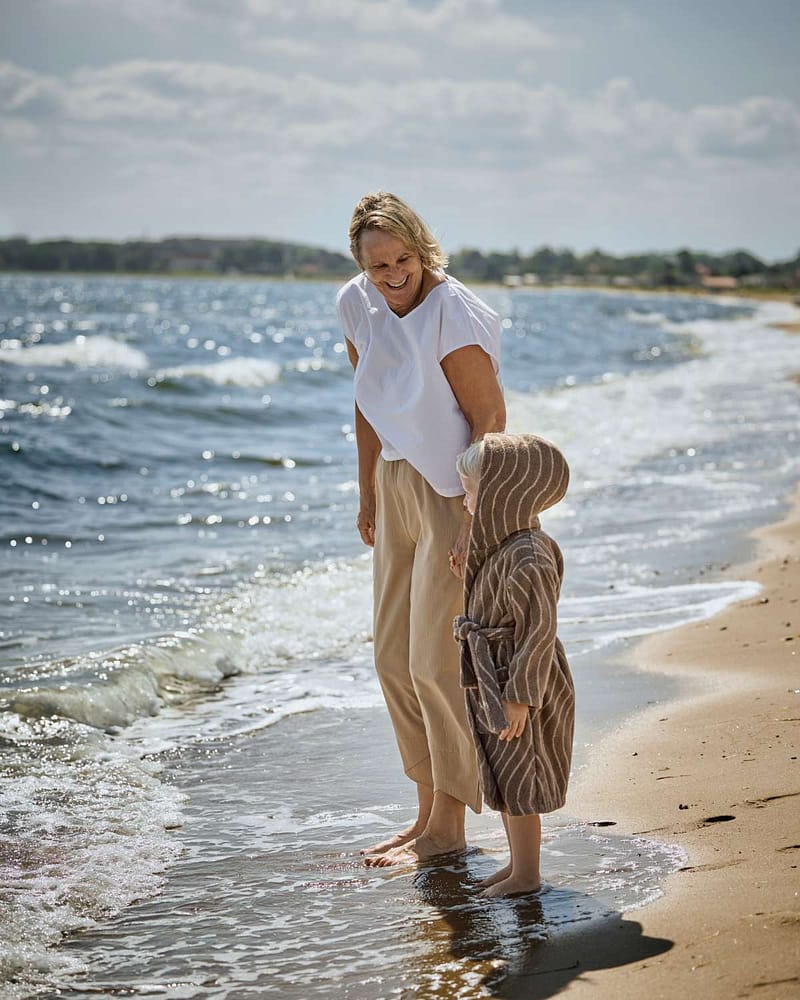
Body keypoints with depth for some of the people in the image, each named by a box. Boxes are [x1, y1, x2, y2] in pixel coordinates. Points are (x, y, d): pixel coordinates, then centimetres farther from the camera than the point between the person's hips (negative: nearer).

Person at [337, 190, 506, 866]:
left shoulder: (453, 314, -22)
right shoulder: (357, 305, -1)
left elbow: (490, 421, -20)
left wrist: (475, 520, -24)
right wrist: (368, 495, 17)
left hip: (458, 493, -8)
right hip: (400, 487, 8)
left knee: (437, 662, -5)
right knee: (394, 658, 11)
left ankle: (448, 827, 9)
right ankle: (429, 813, 23)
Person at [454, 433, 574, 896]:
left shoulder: (528, 560, -25)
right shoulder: (500, 547, 8)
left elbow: (539, 631, -25)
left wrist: (520, 697, -23)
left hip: (520, 686, -10)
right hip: (494, 684, 10)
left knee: (517, 781, 0)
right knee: (502, 779, 17)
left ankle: (526, 874, 11)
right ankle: (519, 862, 29)